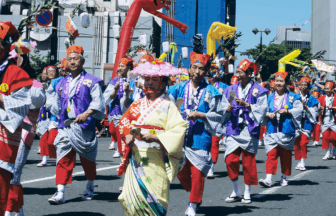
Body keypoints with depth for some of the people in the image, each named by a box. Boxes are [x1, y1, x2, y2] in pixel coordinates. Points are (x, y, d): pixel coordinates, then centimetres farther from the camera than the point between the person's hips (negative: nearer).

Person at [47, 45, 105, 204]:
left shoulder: (91, 81, -1)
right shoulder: (62, 83, 16)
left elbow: (98, 102, -13)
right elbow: (56, 105, 24)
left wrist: (86, 113, -26)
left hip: (84, 126, -4)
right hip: (65, 126, 4)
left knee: (87, 159, 8)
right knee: (63, 158, -5)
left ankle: (90, 188, 28)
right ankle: (60, 193, -9)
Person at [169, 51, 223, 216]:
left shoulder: (211, 92, 0)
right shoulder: (178, 89, 7)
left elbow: (218, 115, 0)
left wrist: (200, 115, -12)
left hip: (200, 138, -3)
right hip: (180, 138, 3)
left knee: (197, 172, -5)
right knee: (181, 171, 8)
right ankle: (195, 194, 34)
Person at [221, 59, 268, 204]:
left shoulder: (259, 91, 2)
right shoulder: (230, 90, 13)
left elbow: (261, 110, -7)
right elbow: (223, 111, 11)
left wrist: (246, 105, -17)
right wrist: (228, 109, -11)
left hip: (250, 131, -3)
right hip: (233, 130, 3)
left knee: (248, 161, 1)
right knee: (230, 160, -5)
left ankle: (247, 193, 13)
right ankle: (236, 191, 10)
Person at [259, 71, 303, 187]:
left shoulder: (293, 97, 5)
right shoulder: (269, 97, 12)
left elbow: (299, 109, -3)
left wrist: (287, 111, -15)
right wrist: (268, 114, -8)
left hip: (287, 131, -1)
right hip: (272, 131, 1)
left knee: (285, 155, 6)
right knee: (271, 154, -7)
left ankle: (283, 178, 19)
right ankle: (268, 179, -12)